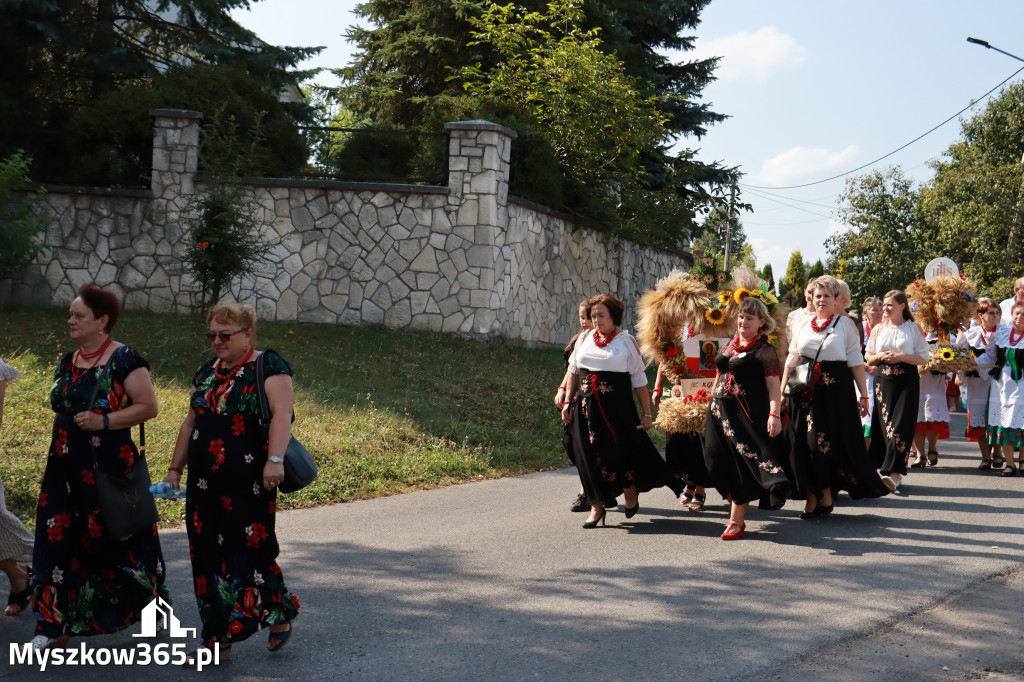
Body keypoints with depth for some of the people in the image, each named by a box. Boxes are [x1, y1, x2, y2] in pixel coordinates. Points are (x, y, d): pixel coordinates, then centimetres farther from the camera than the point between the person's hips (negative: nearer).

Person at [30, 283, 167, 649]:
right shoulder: (67, 363, 13)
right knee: (57, 539, 3)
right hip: (65, 468, 7)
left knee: (118, 539, 2)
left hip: (109, 470, -7)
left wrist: (103, 421, -21)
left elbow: (148, 406, -14)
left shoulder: (124, 359, -9)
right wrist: (56, 459, 20)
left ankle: (152, 606, 24)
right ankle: (55, 625, 10)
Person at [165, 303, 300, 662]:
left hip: (248, 483, -6)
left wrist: (274, 459, -27)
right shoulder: (206, 372, 16)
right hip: (206, 483, 7)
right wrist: (175, 467, 19)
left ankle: (281, 612, 20)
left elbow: (281, 413, -16)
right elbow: (190, 422, 22)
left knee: (249, 551, -4)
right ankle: (217, 640, 14)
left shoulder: (268, 366, -4)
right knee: (208, 555, 6)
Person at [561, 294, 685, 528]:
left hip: (618, 405, -4)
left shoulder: (626, 341, -1)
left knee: (619, 451, -4)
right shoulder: (585, 339, 10)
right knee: (589, 454, 2)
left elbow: (639, 380, -1)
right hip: (587, 406, 4)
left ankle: (631, 494, 24)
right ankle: (596, 506, 14)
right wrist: (567, 402, 11)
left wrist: (647, 413, -3)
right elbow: (573, 371, 18)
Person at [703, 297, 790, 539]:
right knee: (719, 464, 5)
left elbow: (773, 384, -13)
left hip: (748, 414, -7)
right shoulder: (730, 345, 16)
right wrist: (712, 404, 21)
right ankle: (735, 507, 18)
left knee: (743, 464, -4)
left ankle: (736, 521, 1)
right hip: (720, 411, 7)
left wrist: (774, 414, -24)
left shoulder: (764, 350, -6)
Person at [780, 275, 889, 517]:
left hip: (836, 391, -3)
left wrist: (863, 395, -6)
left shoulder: (845, 324, 3)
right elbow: (790, 362, 16)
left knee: (834, 442, -4)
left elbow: (856, 361, -1)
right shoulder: (804, 326, 13)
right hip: (806, 391, 3)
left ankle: (825, 495, 8)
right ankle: (811, 498, 6)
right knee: (804, 444, -1)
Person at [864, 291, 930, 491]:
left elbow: (923, 358, 0)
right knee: (883, 423, 1)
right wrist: (880, 357, -5)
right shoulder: (878, 329, 13)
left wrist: (900, 357, -13)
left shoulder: (913, 328, 4)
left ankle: (895, 472, -15)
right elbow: (868, 358, 16)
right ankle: (883, 466, 12)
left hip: (906, 381, -3)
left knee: (900, 424, -11)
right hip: (883, 380, 3)